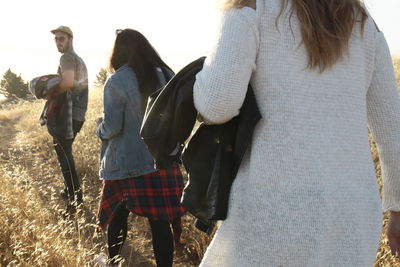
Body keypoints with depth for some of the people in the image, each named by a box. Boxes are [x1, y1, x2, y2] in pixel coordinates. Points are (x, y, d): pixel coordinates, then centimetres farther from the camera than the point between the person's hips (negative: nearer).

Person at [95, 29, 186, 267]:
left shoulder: (117, 81, -10)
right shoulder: (167, 76, 4)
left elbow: (112, 127, -11)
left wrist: (100, 128, 9)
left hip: (127, 164, -3)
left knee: (118, 215, 17)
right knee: (161, 221, 4)